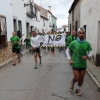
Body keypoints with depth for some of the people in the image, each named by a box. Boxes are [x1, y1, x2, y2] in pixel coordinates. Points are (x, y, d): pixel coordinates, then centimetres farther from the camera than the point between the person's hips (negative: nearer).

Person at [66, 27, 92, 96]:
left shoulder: (87, 43, -7)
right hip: (75, 64, -2)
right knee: (77, 78, 1)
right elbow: (67, 51, 1)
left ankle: (78, 89, 39)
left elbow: (90, 52, 2)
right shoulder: (73, 43, -11)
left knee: (81, 79, 14)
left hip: (83, 64, 2)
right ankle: (72, 83, 36)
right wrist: (70, 59, -9)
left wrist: (87, 56, -20)